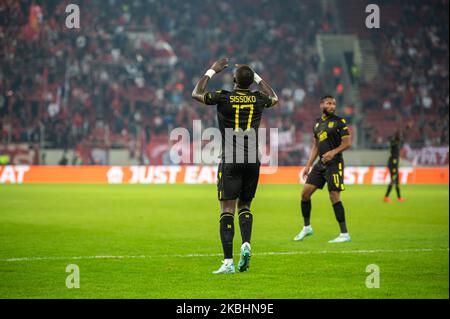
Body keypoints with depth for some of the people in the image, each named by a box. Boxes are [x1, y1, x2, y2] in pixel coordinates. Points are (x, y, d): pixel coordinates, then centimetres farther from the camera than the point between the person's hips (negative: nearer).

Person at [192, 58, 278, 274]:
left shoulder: (224, 97, -7)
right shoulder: (258, 99, 2)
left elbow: (196, 94, 12)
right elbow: (274, 98, 28)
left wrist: (212, 71, 21)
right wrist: (256, 77, 33)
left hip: (230, 161, -3)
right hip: (252, 161, 3)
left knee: (227, 210, -3)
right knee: (244, 206, 18)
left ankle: (228, 262, -11)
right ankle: (246, 244, -7)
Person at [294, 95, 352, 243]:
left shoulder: (339, 122, -4)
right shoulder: (317, 123, 15)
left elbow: (347, 142, -9)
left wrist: (333, 152, -24)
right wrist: (308, 166, 15)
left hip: (334, 164, -7)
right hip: (321, 163, 7)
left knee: (334, 197, -10)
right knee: (305, 192, 2)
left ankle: (345, 234, -4)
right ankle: (307, 227, 17)